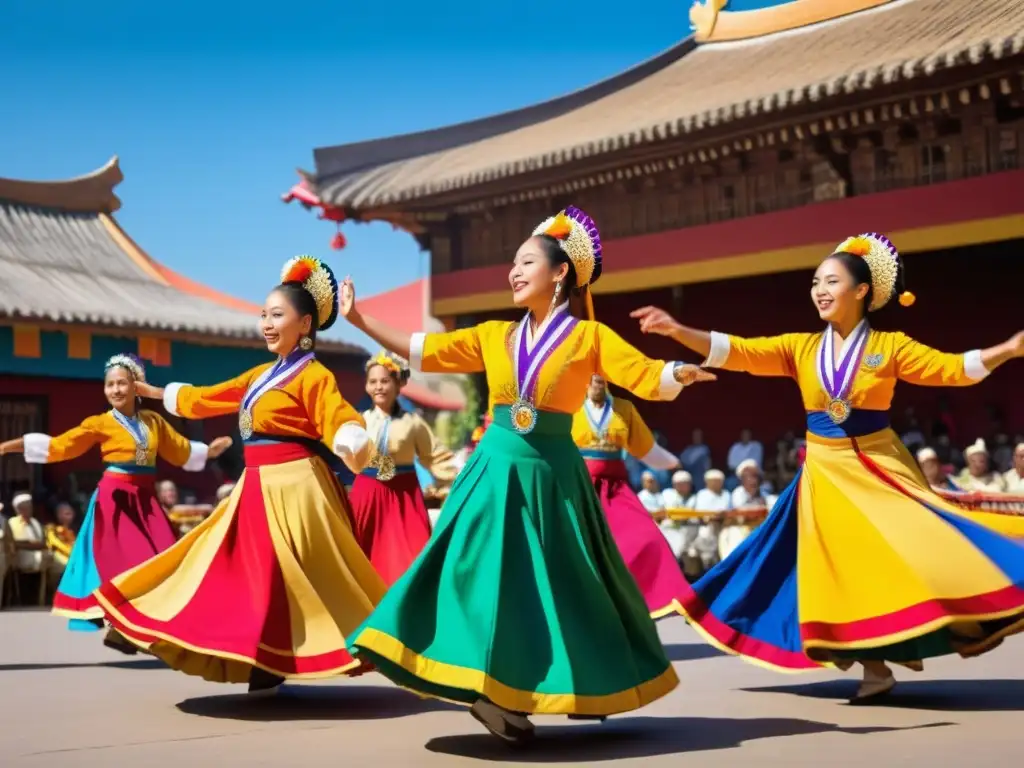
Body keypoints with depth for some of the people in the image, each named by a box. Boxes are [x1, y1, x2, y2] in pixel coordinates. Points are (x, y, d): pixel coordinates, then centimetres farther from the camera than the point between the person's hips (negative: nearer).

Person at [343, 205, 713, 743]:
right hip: (497, 469, 3)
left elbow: (646, 376, -11)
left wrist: (681, 374, -32)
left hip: (550, 474, -3)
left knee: (556, 587, 4)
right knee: (486, 577, 1)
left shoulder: (589, 336, -2)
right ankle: (490, 692, 10)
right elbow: (421, 352, 10)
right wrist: (360, 320, 6)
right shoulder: (493, 335, 7)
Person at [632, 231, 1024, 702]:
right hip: (825, 473, 2)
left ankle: (912, 642, 9)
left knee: (907, 555, -12)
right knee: (842, 568, 3)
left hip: (877, 467, -2)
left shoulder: (890, 346, -2)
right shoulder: (801, 348, 2)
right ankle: (873, 665, 12)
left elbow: (952, 369, -7)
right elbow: (737, 353, -5)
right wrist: (677, 331, -17)